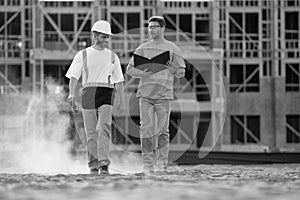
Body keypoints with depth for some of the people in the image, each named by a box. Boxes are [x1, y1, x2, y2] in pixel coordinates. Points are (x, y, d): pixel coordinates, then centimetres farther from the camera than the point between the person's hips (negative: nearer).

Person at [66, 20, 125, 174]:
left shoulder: (112, 57, 16)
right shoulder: (83, 55, 10)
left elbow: (118, 81, 18)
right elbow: (73, 76, 2)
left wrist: (121, 101, 12)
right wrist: (72, 94, -15)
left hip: (106, 95, 0)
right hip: (88, 93, 0)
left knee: (104, 128, -18)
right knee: (91, 132, 0)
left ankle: (104, 164, -25)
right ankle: (93, 165, 8)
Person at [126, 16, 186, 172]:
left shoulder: (172, 49, 7)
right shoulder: (142, 49, 13)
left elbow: (181, 72, 8)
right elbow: (130, 69, 13)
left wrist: (173, 70, -16)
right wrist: (141, 73, -9)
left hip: (164, 94, -2)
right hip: (145, 93, 2)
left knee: (162, 130, -4)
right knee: (146, 128, -7)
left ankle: (162, 163, 5)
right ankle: (148, 163, -3)